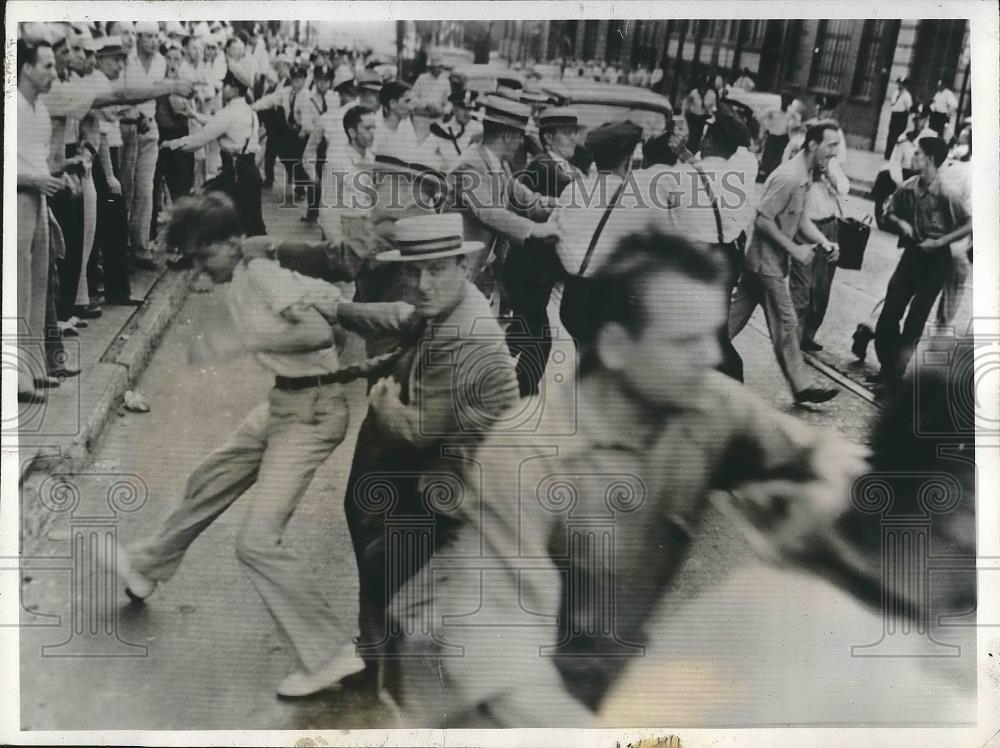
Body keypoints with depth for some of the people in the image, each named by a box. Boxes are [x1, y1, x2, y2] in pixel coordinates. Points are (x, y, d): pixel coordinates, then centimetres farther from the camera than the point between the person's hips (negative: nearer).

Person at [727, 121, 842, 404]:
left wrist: (820, 242, 11)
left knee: (735, 317, 13)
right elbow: (763, 220, -24)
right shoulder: (789, 178, -22)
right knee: (786, 324, 0)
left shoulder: (805, 175, 10)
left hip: (766, 260, 10)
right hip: (767, 260, -9)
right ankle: (801, 387, 10)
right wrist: (794, 249, -20)